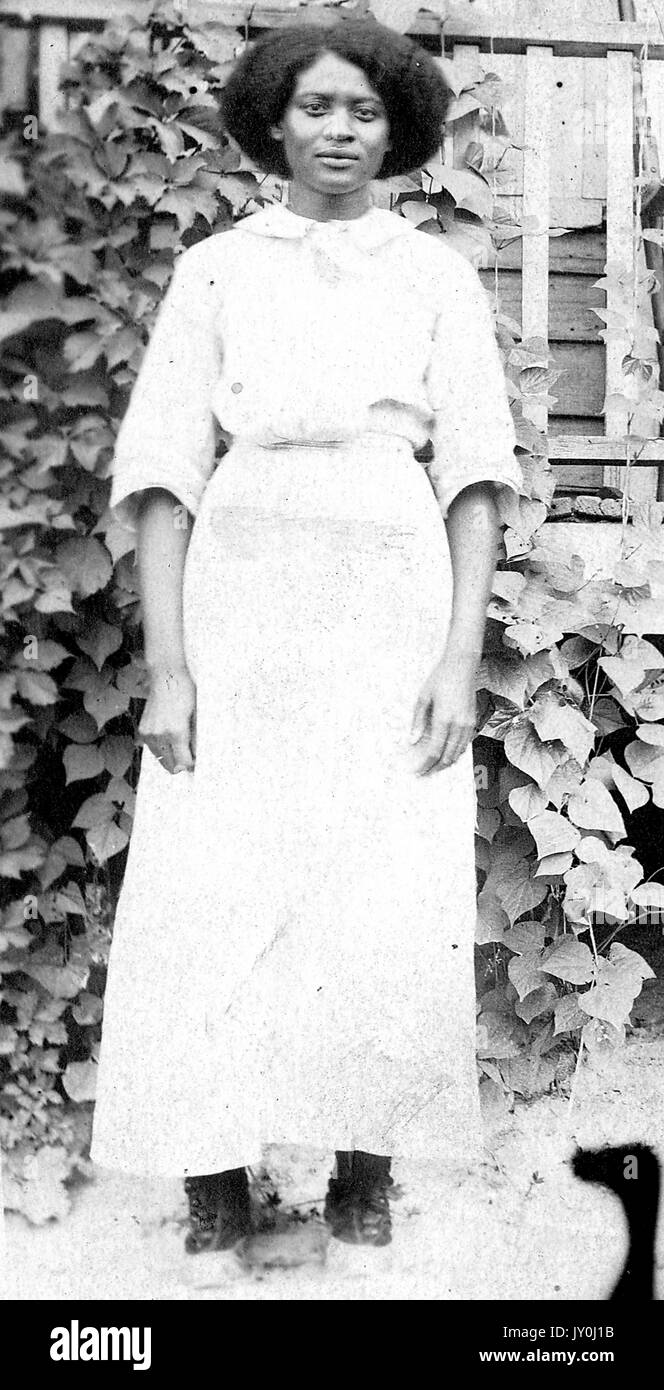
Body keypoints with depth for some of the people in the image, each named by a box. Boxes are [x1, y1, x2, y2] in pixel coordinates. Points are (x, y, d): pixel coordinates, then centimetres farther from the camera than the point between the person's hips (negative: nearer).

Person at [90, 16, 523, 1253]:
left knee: (396, 909, -7)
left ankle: (364, 1176, 8)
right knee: (212, 901, -6)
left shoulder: (437, 274, 12)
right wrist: (167, 667, -7)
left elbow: (474, 476, 6)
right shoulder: (215, 269, 10)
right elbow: (165, 471, 4)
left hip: (394, 607, 0)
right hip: (242, 606, 0)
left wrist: (462, 659, -6)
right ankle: (215, 1200, 3)